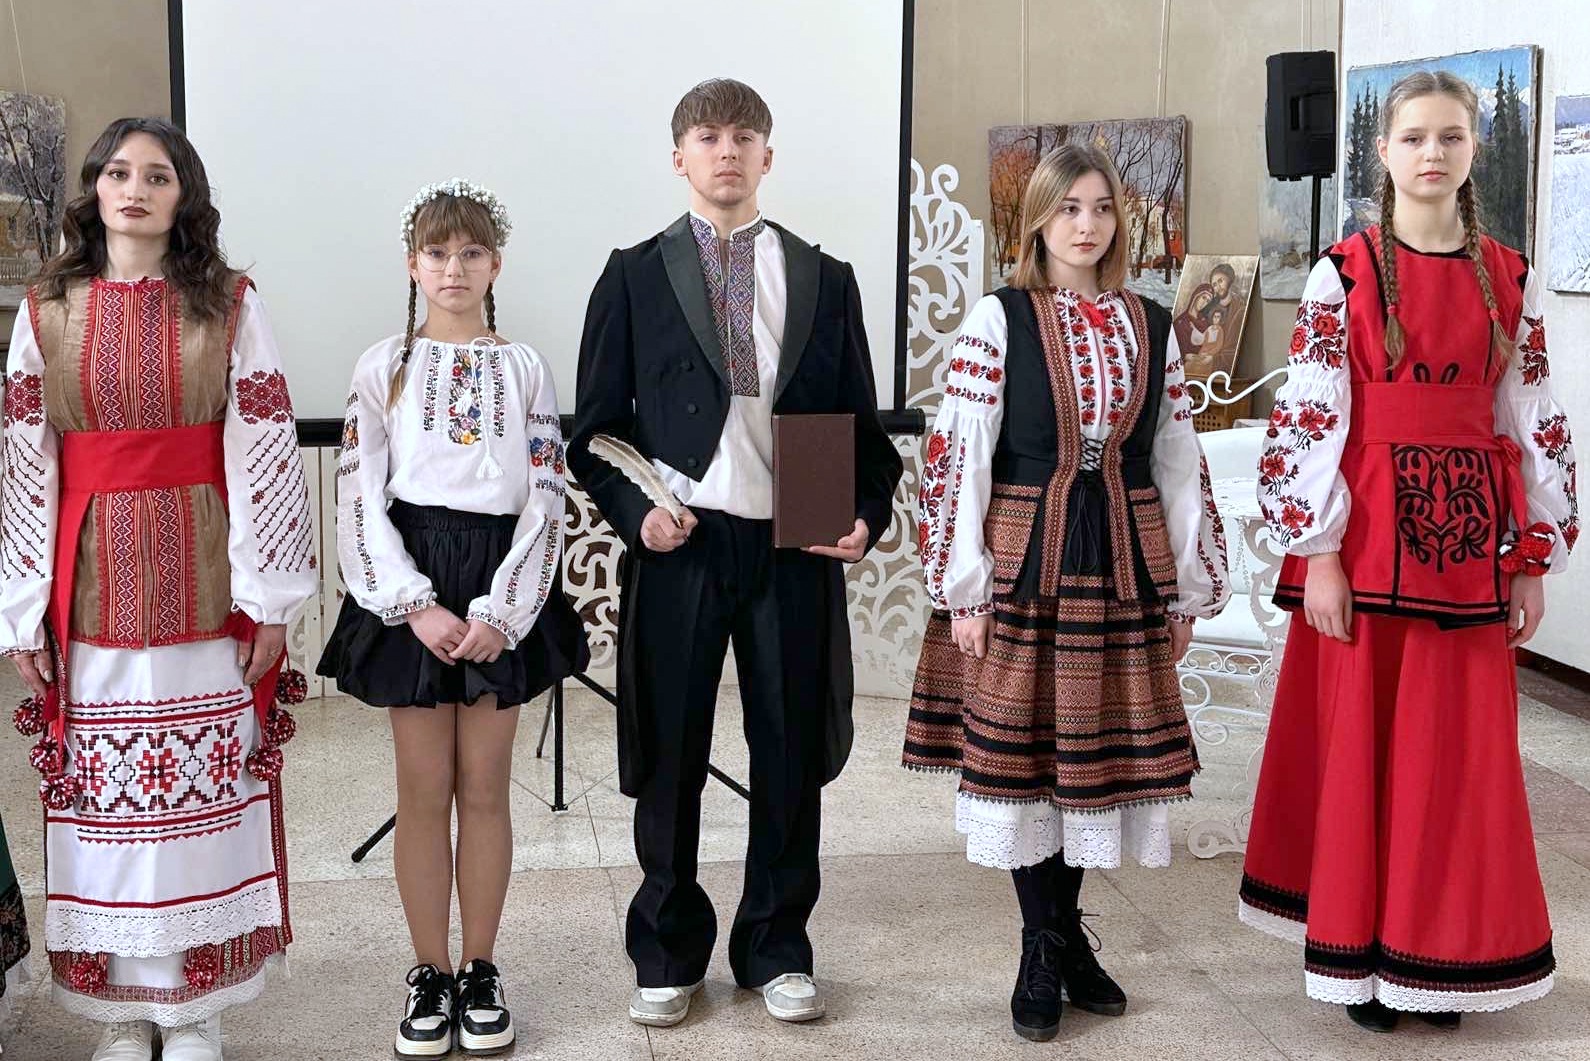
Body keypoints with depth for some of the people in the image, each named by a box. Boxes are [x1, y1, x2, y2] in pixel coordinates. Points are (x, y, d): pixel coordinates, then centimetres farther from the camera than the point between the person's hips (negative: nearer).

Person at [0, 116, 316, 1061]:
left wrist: (268, 596, -6)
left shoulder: (229, 304, 2)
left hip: (199, 582, -1)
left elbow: (266, 450, -2)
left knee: (203, 790, 3)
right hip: (90, 583, 1)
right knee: (102, 795, 5)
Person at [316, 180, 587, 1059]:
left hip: (500, 593, 1)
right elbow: (361, 498, -2)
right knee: (424, 792, 3)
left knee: (485, 789, 6)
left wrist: (499, 613, -10)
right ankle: (429, 975, 15)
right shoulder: (384, 366, 3)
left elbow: (545, 499, 1)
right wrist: (416, 606, -12)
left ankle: (481, 971, 17)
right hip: (411, 589, 0)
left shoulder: (524, 369, 5)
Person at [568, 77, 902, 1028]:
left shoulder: (826, 279, 9)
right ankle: (669, 954, 26)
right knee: (669, 760, 8)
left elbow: (862, 425, 9)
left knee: (792, 755, 9)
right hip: (679, 546, -1)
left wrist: (867, 516, -7)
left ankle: (777, 950, 27)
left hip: (796, 548, 2)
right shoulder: (635, 276, 4)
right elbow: (597, 427, 4)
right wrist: (635, 511, -12)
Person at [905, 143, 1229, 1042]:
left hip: (1124, 566, 3)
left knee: (1098, 745, 8)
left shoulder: (1152, 327, 7)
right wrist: (963, 589, -9)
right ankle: (1046, 950, 16)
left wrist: (1191, 588, 8)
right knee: (1021, 748, 2)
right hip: (1025, 560, -3)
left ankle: (1063, 934, 25)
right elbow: (960, 457, -6)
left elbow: (1180, 462, 10)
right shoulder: (998, 319, -4)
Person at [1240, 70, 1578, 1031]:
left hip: (1468, 540, 3)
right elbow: (1310, 418, -6)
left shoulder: (1510, 279, 7)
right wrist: (1318, 553, -11)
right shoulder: (1343, 274, -2)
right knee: (1360, 743, 4)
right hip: (1366, 536, -3)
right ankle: (1357, 951, 18)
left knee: (1462, 754, 7)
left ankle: (1437, 954, 22)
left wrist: (1535, 561, 5)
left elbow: (1533, 426, 8)